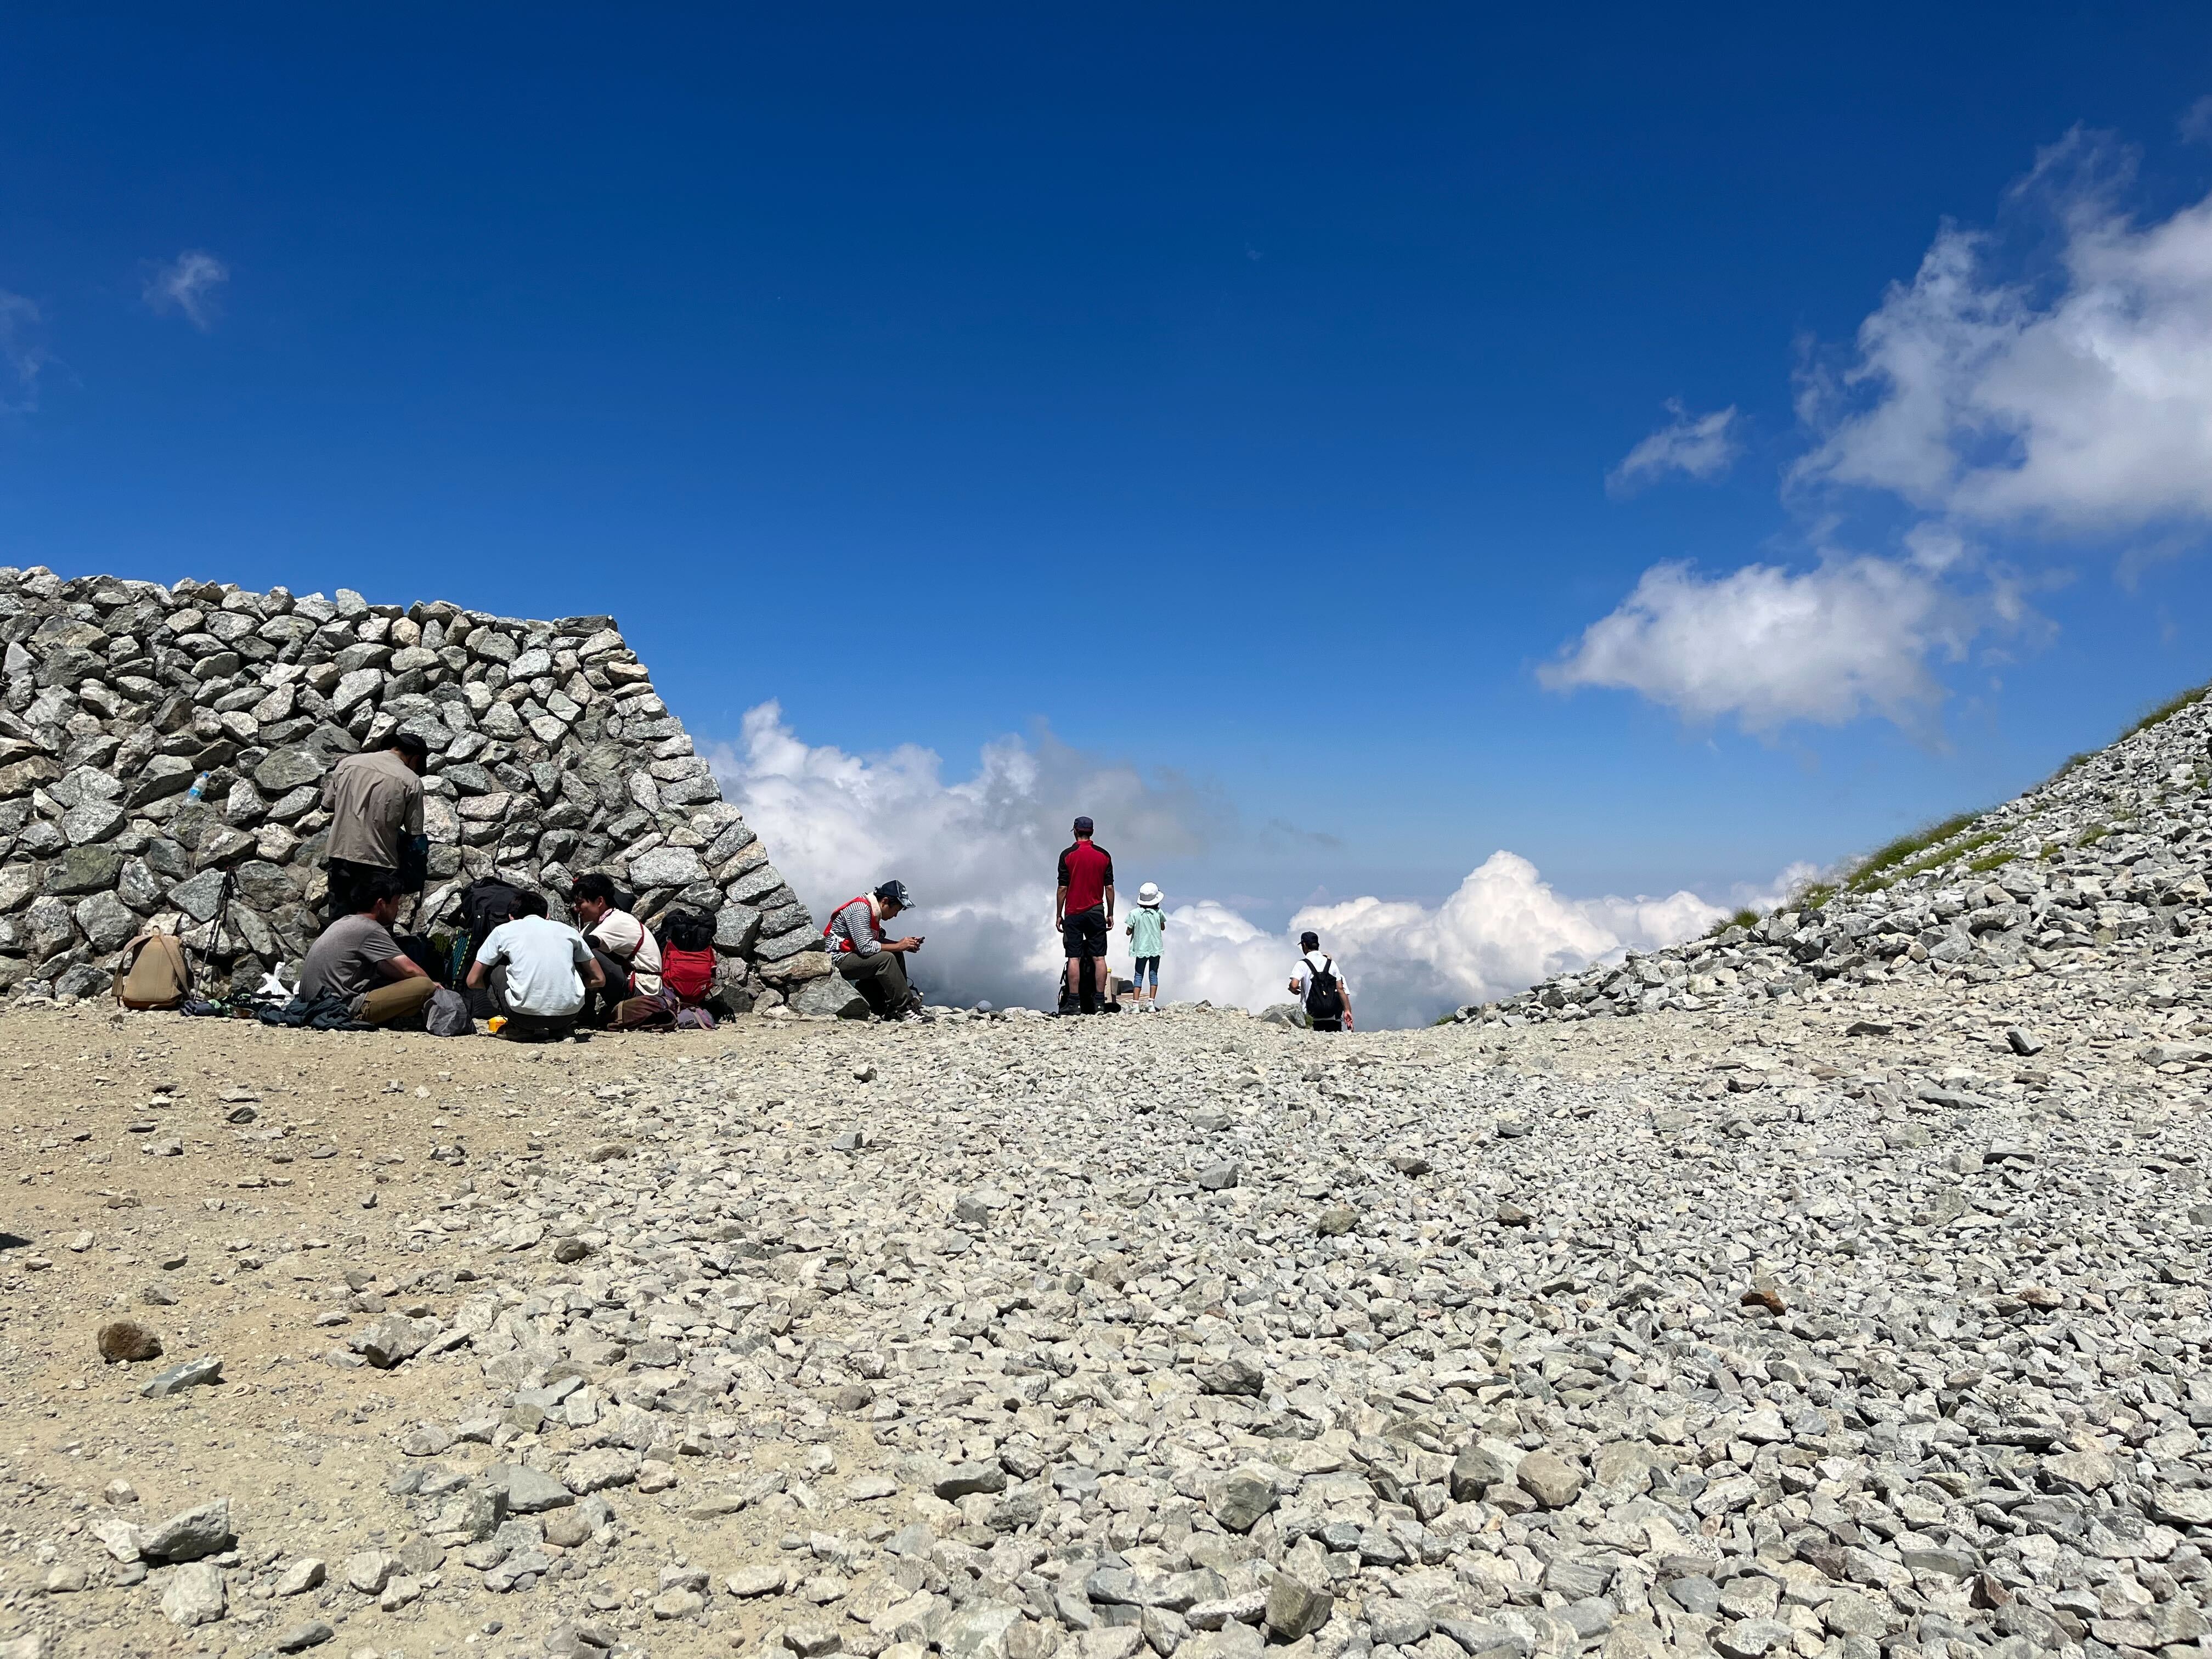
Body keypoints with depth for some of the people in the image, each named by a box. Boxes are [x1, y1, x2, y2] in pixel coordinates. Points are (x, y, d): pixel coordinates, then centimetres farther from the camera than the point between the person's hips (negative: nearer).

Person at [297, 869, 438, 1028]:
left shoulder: (347, 921, 18)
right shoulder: (370, 930, -10)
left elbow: (384, 967, 20)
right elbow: (410, 969, -12)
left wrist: (429, 982, 13)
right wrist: (433, 984, 8)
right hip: (345, 1009, -10)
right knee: (424, 987, -19)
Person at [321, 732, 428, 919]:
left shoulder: (348, 763, 5)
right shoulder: (411, 781, -6)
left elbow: (328, 806, 13)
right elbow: (414, 834, -4)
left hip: (340, 856, 4)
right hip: (378, 863, -4)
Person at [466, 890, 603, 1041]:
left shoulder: (503, 930, 16)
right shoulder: (569, 931, 19)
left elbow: (473, 981, 18)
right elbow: (599, 979, 22)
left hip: (525, 1014, -2)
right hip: (568, 1015, 2)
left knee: (491, 968, 23)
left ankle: (519, 1029, 14)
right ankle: (560, 1029, 20)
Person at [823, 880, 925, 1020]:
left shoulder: (873, 911, 11)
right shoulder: (860, 910, -19)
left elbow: (878, 940, 13)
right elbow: (866, 947, -26)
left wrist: (905, 945, -1)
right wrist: (898, 946, -19)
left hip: (848, 958, 11)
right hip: (837, 960, -11)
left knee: (897, 956, 5)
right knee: (886, 959, -26)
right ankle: (906, 1008, -23)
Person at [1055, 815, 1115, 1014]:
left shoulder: (1068, 855, -4)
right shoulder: (1104, 855, 3)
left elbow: (1063, 888, -5)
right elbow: (1109, 887, 3)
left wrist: (1058, 915, 2)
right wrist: (1110, 914, 11)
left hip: (1073, 913, -2)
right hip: (1096, 912, 2)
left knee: (1074, 958, -1)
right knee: (1099, 957, 3)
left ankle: (1075, 1003, -4)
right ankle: (1099, 1002, 0)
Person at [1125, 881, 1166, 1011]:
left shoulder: (1135, 913, -9)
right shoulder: (1158, 912, -4)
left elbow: (1128, 932, -5)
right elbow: (1163, 928, 11)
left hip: (1141, 948, -1)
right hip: (1156, 948, 1)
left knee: (1138, 975, 4)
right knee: (1154, 974, 9)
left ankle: (1136, 1004, -6)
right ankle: (1151, 1002, 1)